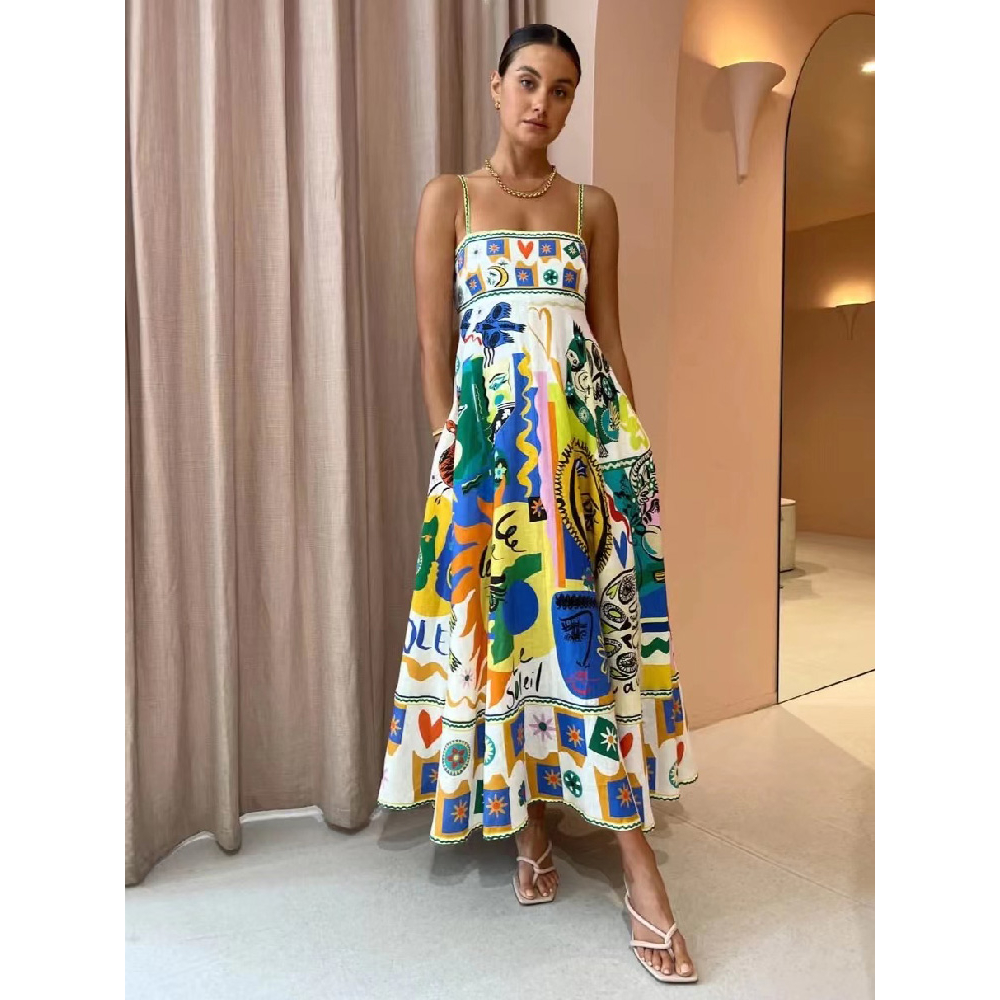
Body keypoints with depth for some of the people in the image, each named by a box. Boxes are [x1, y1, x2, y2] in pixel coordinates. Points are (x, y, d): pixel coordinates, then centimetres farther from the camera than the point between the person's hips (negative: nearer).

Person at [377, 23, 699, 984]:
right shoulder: (449, 198, 9)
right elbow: (434, 340, 4)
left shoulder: (593, 207, 14)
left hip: (587, 433, 1)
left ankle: (639, 868, 2)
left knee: (596, 621, -5)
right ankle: (526, 825, 20)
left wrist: (632, 442, 8)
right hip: (490, 436, -1)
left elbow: (609, 335, 13)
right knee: (502, 617, 1)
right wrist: (449, 445, -2)